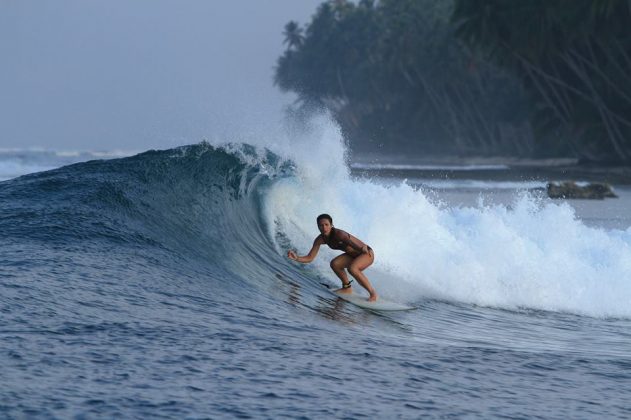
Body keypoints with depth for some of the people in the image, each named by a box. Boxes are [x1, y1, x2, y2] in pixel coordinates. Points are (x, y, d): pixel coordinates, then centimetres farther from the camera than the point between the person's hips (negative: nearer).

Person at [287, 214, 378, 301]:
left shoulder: (338, 234, -30)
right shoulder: (320, 239, -9)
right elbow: (309, 258, -8)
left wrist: (363, 248, -53)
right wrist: (296, 258, -23)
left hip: (367, 254, -7)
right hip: (353, 255, 7)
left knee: (352, 268, -31)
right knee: (335, 264, -9)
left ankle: (373, 293, -16)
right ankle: (347, 288, 13)